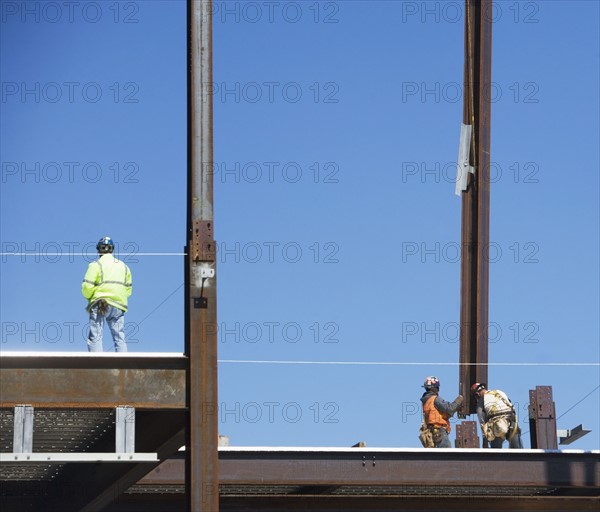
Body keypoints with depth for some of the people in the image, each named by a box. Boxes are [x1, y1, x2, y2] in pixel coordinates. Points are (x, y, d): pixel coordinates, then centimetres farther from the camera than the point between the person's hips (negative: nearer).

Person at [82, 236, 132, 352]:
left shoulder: (96, 265, -1)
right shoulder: (123, 266, 16)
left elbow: (87, 287, -7)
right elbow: (128, 289, 16)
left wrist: (89, 297, 12)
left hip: (99, 304, -4)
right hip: (119, 306, 4)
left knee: (95, 337, -4)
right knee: (120, 338, 5)